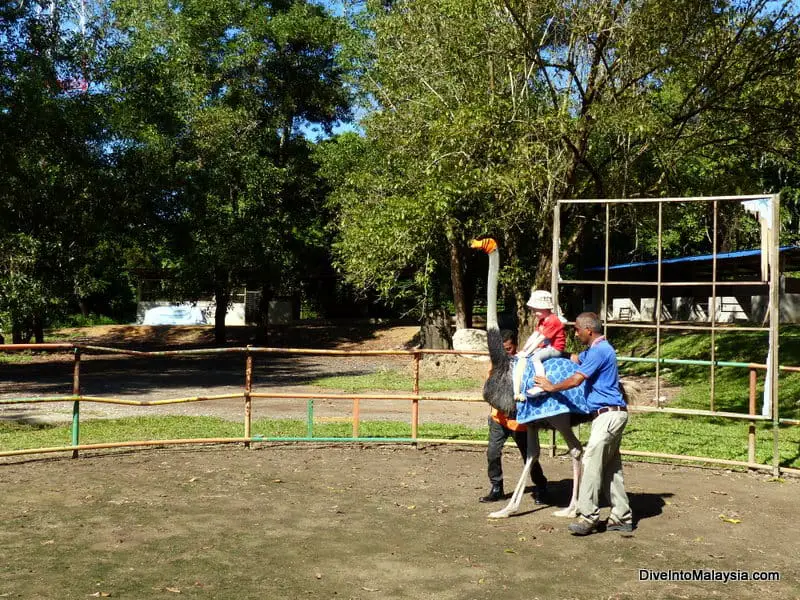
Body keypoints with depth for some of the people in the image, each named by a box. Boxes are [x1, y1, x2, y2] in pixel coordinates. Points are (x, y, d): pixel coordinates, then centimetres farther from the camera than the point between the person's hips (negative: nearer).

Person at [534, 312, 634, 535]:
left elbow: (576, 380, -17)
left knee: (592, 462, -11)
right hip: (610, 415, 11)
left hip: (608, 414, -11)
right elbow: (574, 359, 35)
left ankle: (588, 517, -10)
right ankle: (622, 517, 15)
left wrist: (551, 387, -1)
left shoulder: (600, 351, -15)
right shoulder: (595, 350, 18)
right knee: (611, 467, 11)